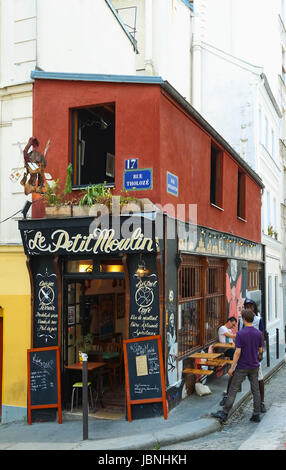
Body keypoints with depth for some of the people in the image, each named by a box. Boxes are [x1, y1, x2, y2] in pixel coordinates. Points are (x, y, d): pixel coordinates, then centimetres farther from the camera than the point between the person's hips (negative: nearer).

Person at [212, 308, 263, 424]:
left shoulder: (240, 334, -17)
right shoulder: (259, 333, -2)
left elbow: (238, 352, -18)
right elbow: (260, 351, 6)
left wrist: (232, 368, -12)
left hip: (242, 367, -4)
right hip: (254, 367, 5)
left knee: (233, 390, 1)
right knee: (255, 390, 11)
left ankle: (224, 414, 6)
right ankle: (256, 415, 15)